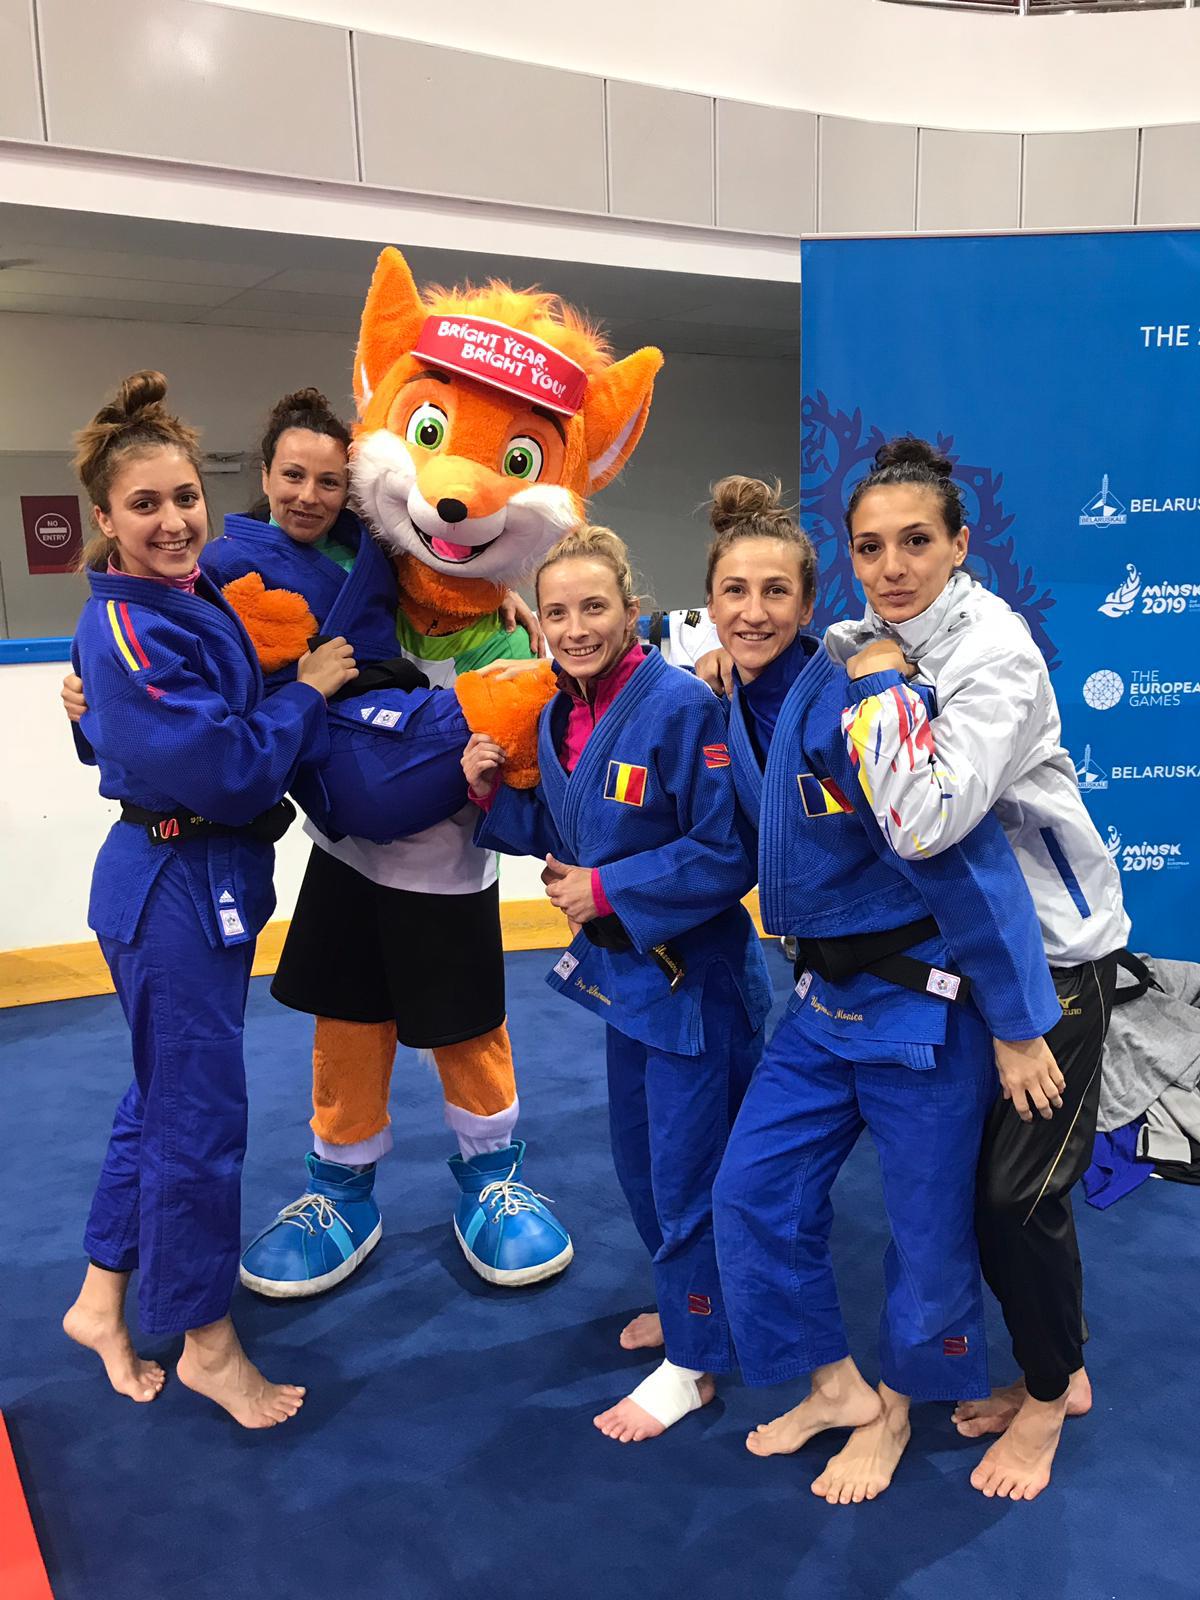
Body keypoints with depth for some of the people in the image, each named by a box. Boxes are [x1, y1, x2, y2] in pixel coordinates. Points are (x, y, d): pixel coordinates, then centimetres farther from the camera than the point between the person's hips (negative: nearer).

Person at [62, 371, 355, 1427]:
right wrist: (307, 691, -13)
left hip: (216, 879, 9)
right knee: (200, 1114, 4)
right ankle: (206, 1344, 25)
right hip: (173, 890, -9)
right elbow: (222, 766, -24)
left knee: (167, 1096, 20)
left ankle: (101, 1301, 39)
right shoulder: (126, 629, -21)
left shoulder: (200, 596, 6)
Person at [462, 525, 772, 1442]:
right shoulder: (560, 714, 1)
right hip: (623, 965, 8)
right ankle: (691, 1298, 47)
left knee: (687, 1171, 6)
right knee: (639, 1158, 23)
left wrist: (606, 892, -21)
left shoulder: (681, 706, -23)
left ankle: (694, 1360, 26)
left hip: (693, 974, -8)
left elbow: (729, 853, -23)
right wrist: (490, 791, -5)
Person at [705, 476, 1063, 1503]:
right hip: (825, 994, 7)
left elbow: (962, 858, -23)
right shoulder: (737, 715, 2)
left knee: (930, 1223, 9)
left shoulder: (852, 702, -22)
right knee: (754, 1189, 7)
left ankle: (896, 1408, 35)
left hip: (924, 996, -7)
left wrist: (1014, 1022, -20)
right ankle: (837, 1384, 28)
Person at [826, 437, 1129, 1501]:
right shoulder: (868, 642, -2)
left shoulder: (994, 648, -24)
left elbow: (922, 820, -36)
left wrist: (881, 686, -26)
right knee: (969, 1172, 14)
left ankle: (1049, 1395, 27)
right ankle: (1053, 1373, 36)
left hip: (1054, 949, -7)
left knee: (1021, 1189, 1)